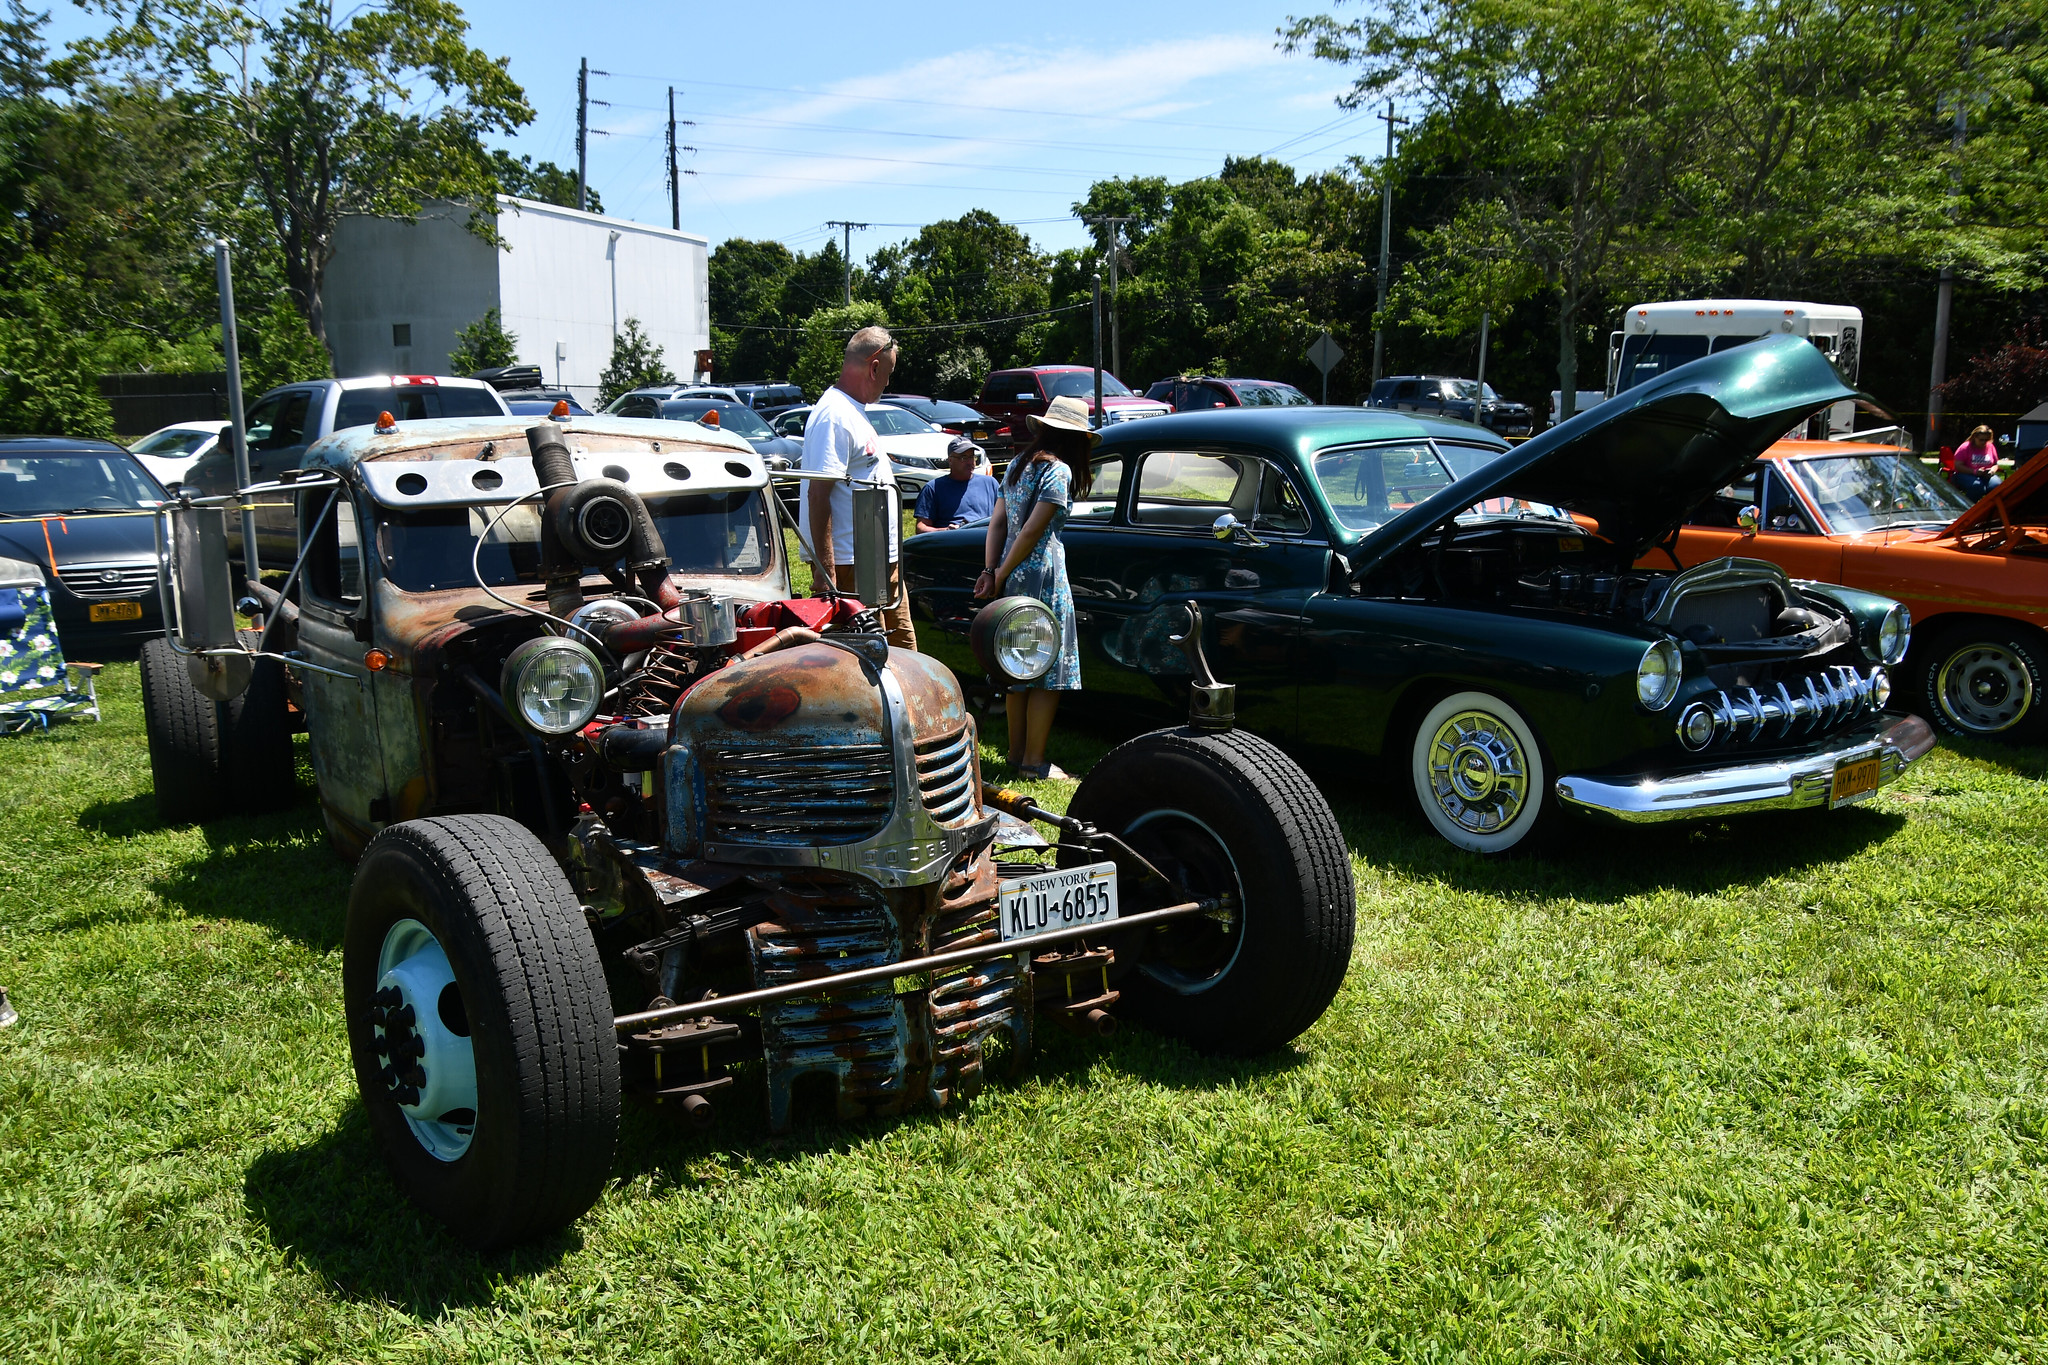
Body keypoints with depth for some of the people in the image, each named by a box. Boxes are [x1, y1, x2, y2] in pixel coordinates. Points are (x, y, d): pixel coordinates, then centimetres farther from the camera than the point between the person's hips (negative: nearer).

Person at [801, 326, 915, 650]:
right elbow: (818, 495, -23)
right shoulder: (834, 415, -16)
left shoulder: (854, 411, 17)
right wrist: (825, 574, -27)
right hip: (851, 567, -11)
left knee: (904, 653, 14)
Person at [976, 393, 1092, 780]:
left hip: (1013, 577, 8)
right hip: (1043, 576, -8)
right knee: (1050, 672, -1)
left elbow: (998, 523, 9)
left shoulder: (1018, 465, 12)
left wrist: (992, 570, 3)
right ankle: (1033, 762, 1)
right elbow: (1031, 532, -16)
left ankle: (1017, 752, 21)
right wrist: (1001, 574, -8)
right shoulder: (1058, 472, -12)